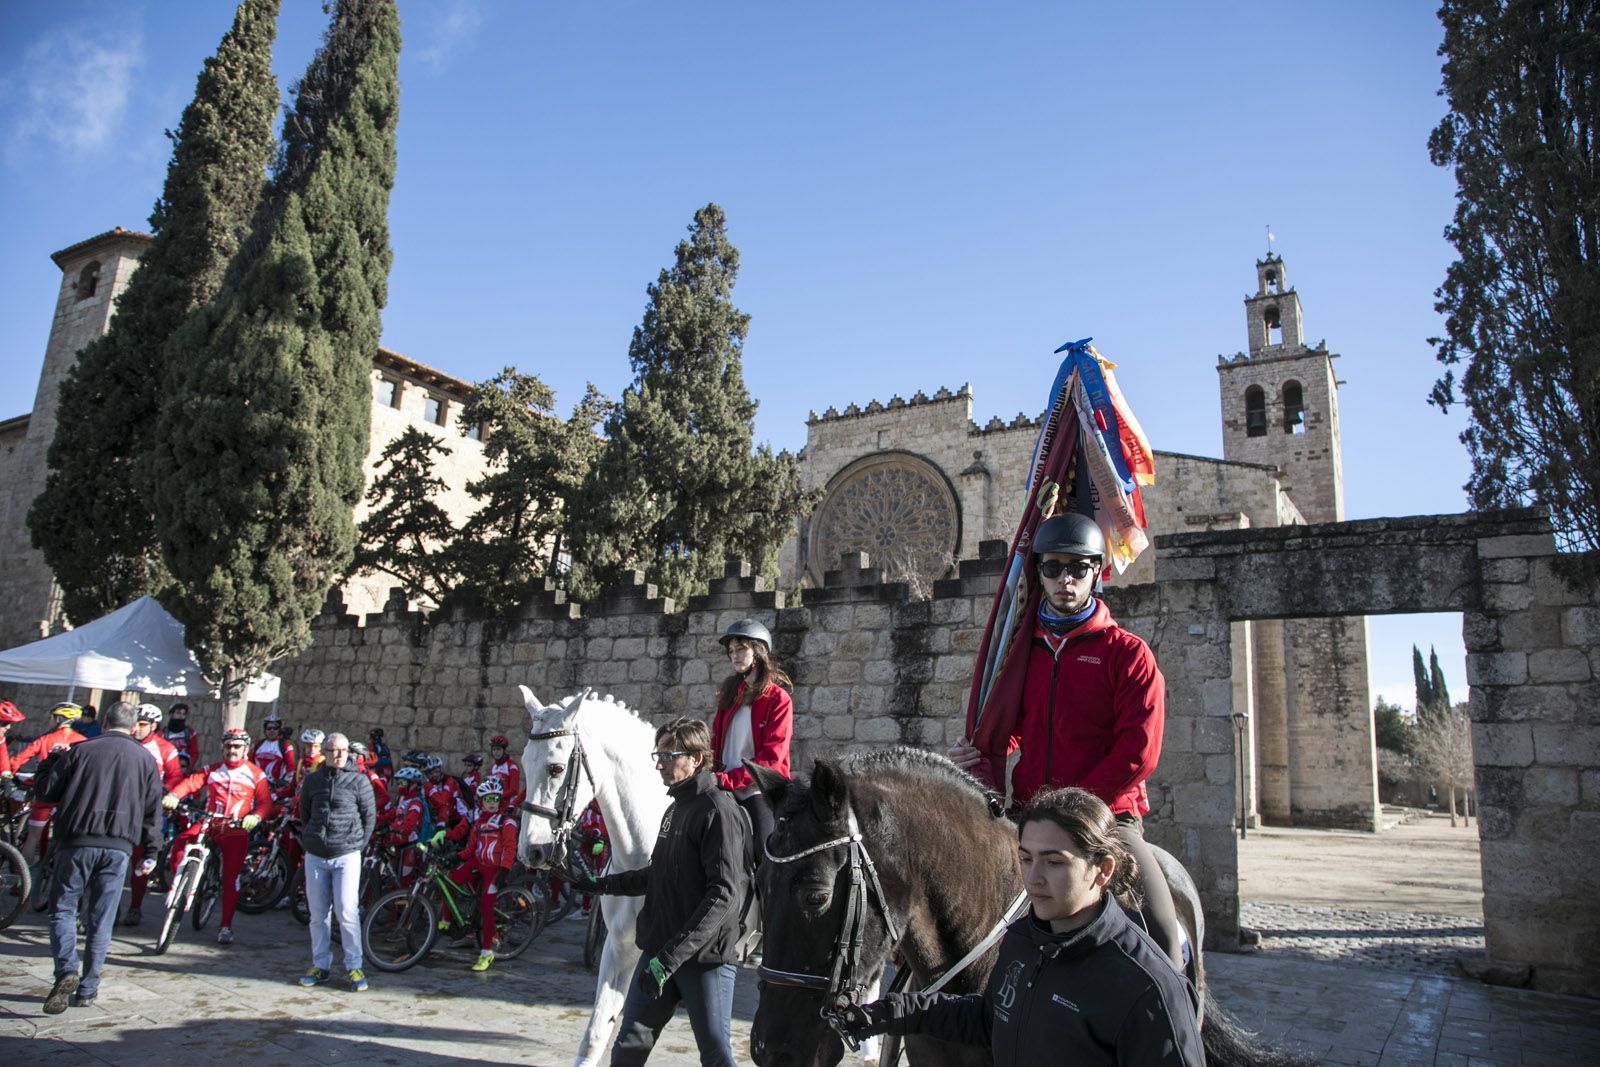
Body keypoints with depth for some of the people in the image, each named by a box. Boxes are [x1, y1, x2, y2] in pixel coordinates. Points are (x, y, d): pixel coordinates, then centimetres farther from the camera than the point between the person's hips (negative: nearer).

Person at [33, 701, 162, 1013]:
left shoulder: (81, 750, 1)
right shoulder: (145, 759, 7)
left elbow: (46, 792, 3)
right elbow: (152, 811, 7)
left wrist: (51, 761, 20)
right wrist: (150, 853, 15)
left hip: (77, 842, -1)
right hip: (118, 847, 2)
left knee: (63, 909, 9)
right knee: (100, 919, 9)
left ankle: (66, 971, -12)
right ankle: (87, 989, 13)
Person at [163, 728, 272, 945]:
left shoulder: (255, 774, 4)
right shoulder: (212, 770, 10)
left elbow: (265, 801, -3)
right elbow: (190, 782, -5)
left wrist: (255, 817, -24)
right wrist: (173, 796, -25)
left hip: (236, 830, -2)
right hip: (208, 823, 2)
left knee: (231, 878, -2)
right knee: (179, 844, -26)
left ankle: (226, 926, 9)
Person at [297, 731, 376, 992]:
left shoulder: (359, 780, -2)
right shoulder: (312, 780, 7)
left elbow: (370, 816, 2)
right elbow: (303, 813, 19)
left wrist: (359, 845, 0)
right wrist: (310, 839, 12)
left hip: (347, 856, -3)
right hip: (315, 856, 3)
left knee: (347, 912, -8)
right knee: (318, 914, 9)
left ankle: (354, 966, 2)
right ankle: (320, 965, 22)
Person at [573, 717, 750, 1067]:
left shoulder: (720, 811, -18)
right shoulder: (675, 808, 12)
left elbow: (725, 894, -25)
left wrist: (671, 956, -29)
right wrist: (602, 884, 17)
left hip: (706, 957, -8)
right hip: (659, 951, 9)